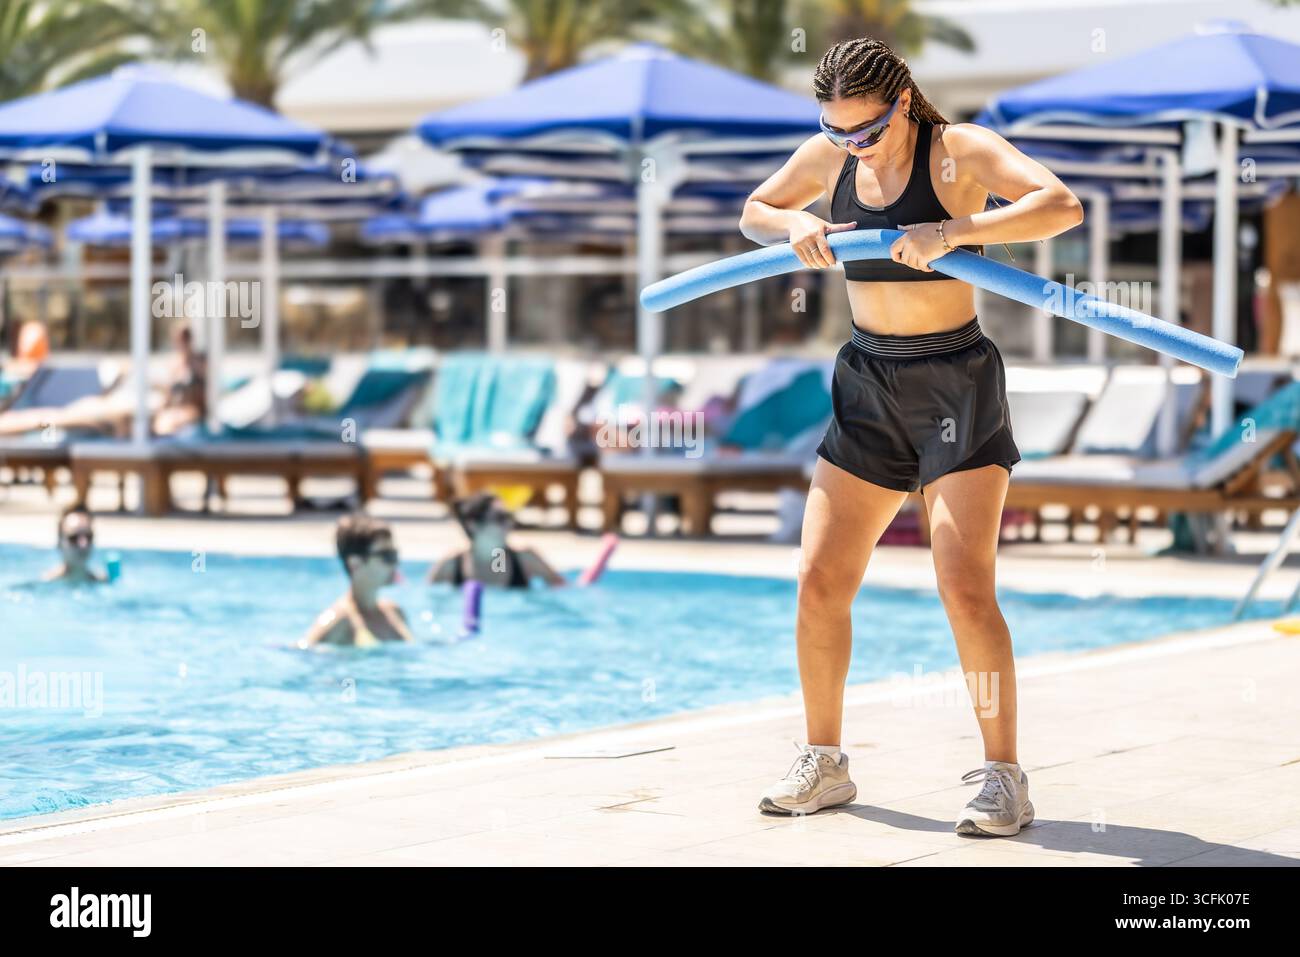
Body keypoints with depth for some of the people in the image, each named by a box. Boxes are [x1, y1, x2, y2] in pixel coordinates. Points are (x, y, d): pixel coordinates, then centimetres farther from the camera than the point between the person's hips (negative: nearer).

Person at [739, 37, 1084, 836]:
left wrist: (951, 231, -36)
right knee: (819, 581, 2)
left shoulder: (961, 150, -13)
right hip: (868, 385, 5)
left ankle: (1004, 778, -2)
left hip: (958, 385, -5)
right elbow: (755, 212, 20)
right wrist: (795, 226, -4)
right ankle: (825, 764, 17)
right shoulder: (827, 158, 3)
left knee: (966, 589, -13)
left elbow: (1062, 206, -27)